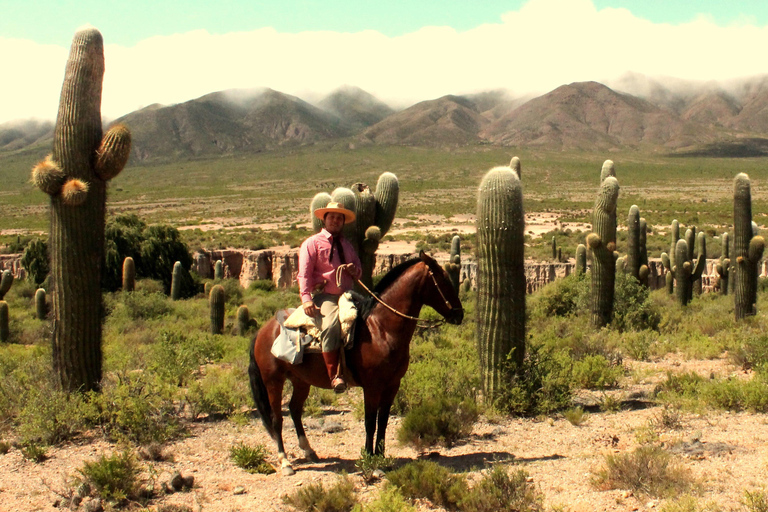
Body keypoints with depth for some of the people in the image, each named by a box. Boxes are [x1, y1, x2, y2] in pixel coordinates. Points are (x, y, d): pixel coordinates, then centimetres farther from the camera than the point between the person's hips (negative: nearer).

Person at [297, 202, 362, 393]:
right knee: (331, 324, -35)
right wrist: (306, 298, -19)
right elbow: (304, 273, -4)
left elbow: (358, 270, 28)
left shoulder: (346, 245, 24)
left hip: (347, 296, 7)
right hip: (324, 296, -7)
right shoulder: (312, 243, 6)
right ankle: (334, 375, -35)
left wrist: (354, 269, 1)